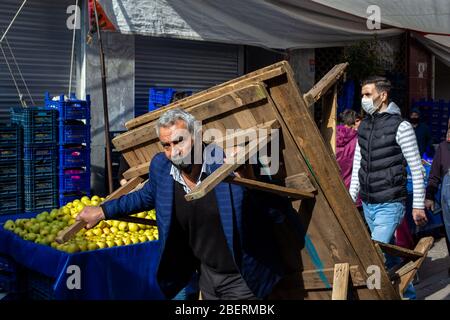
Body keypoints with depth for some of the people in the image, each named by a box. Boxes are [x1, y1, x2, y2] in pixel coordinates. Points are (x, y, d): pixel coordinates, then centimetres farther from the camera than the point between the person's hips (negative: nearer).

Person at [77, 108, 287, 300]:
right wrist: (103, 211, 15)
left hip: (242, 277, -4)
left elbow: (279, 214, -18)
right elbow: (147, 196, 15)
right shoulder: (160, 166, -9)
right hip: (207, 273, 5)